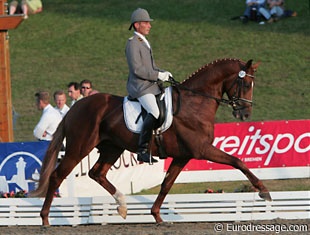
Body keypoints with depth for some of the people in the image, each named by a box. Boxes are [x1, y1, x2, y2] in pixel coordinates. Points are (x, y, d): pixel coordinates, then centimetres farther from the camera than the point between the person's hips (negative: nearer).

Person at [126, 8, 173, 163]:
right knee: (154, 112, -29)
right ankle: (142, 150, -29)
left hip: (151, 86, 10)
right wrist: (158, 75, -16)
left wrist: (163, 73, 8)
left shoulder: (144, 42, 21)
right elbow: (137, 69, -18)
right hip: (139, 87, -10)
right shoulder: (132, 43, -9)